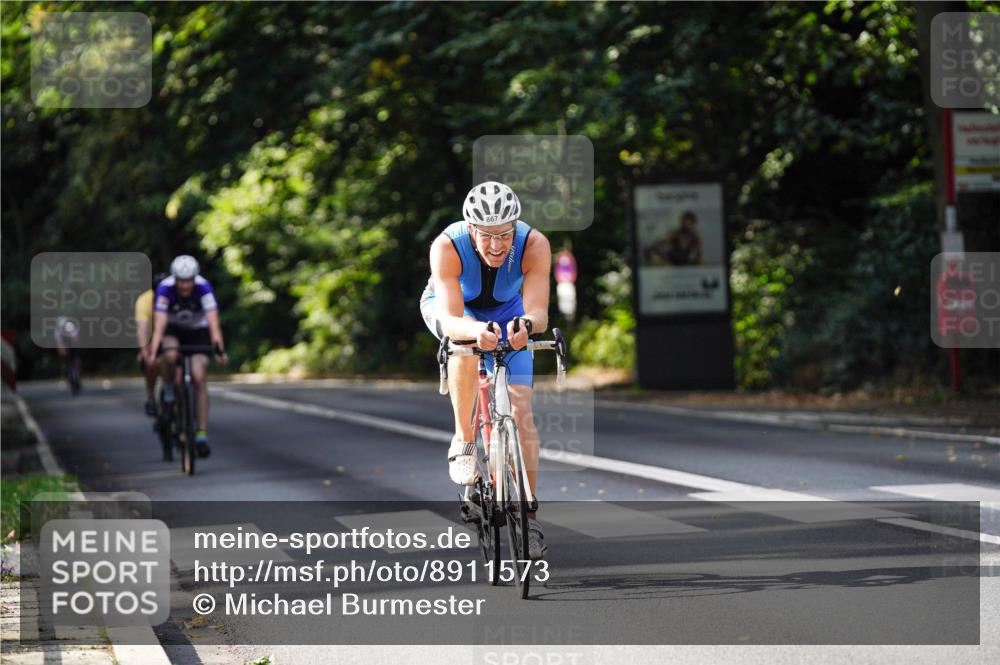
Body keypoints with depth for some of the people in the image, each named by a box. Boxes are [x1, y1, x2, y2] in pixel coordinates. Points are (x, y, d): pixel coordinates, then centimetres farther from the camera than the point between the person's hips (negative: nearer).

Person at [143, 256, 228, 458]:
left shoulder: (204, 288, -30)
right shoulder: (165, 289, -30)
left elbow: (213, 323, -37)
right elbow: (159, 325, -36)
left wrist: (219, 350, -52)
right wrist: (152, 352, -50)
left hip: (198, 330, 0)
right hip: (173, 329, 0)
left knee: (199, 377, -17)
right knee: (170, 356, -34)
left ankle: (202, 435, -13)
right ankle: (168, 394, -5)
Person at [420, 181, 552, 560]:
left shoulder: (534, 245, -35)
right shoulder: (447, 247, -37)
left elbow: (539, 312, -42)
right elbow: (452, 320, -44)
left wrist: (526, 323, -65)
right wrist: (477, 331, -66)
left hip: (506, 311, 1)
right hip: (449, 307, -1)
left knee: (520, 409, -10)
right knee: (466, 346, -37)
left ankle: (528, 515, -3)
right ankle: (463, 442, -19)